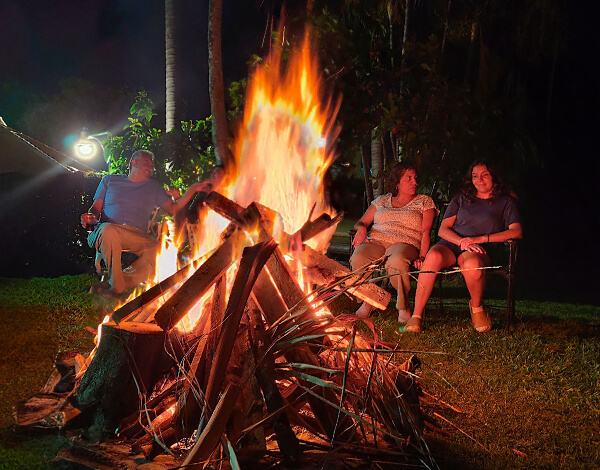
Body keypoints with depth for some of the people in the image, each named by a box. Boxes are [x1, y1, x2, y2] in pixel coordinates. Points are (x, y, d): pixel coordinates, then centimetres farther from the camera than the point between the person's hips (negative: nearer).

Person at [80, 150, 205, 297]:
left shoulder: (154, 187, 26)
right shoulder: (110, 180, 22)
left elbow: (173, 208, 16)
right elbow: (96, 207, 17)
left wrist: (192, 190, 5)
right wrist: (91, 217, -6)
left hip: (138, 236, 2)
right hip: (109, 228, -2)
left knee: (160, 249, -32)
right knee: (109, 231, -41)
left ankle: (109, 285, -33)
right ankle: (116, 286, -29)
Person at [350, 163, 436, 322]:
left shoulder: (424, 202, 17)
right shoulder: (382, 201, 23)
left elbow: (426, 232, 6)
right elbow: (360, 222, 22)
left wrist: (421, 257, -11)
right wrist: (361, 228, -5)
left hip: (405, 244, -2)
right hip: (376, 241, 3)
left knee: (397, 260, -41)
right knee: (357, 258, -33)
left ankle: (403, 307, -20)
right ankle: (367, 301, -10)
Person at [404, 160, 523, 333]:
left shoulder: (505, 202, 17)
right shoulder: (460, 200, 23)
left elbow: (516, 232, 0)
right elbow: (443, 230, 13)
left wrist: (480, 239, -9)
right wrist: (462, 241, -10)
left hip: (480, 250, -2)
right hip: (451, 244, 2)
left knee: (472, 264, -41)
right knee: (433, 256, -36)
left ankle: (476, 307, -9)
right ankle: (416, 316, -33)